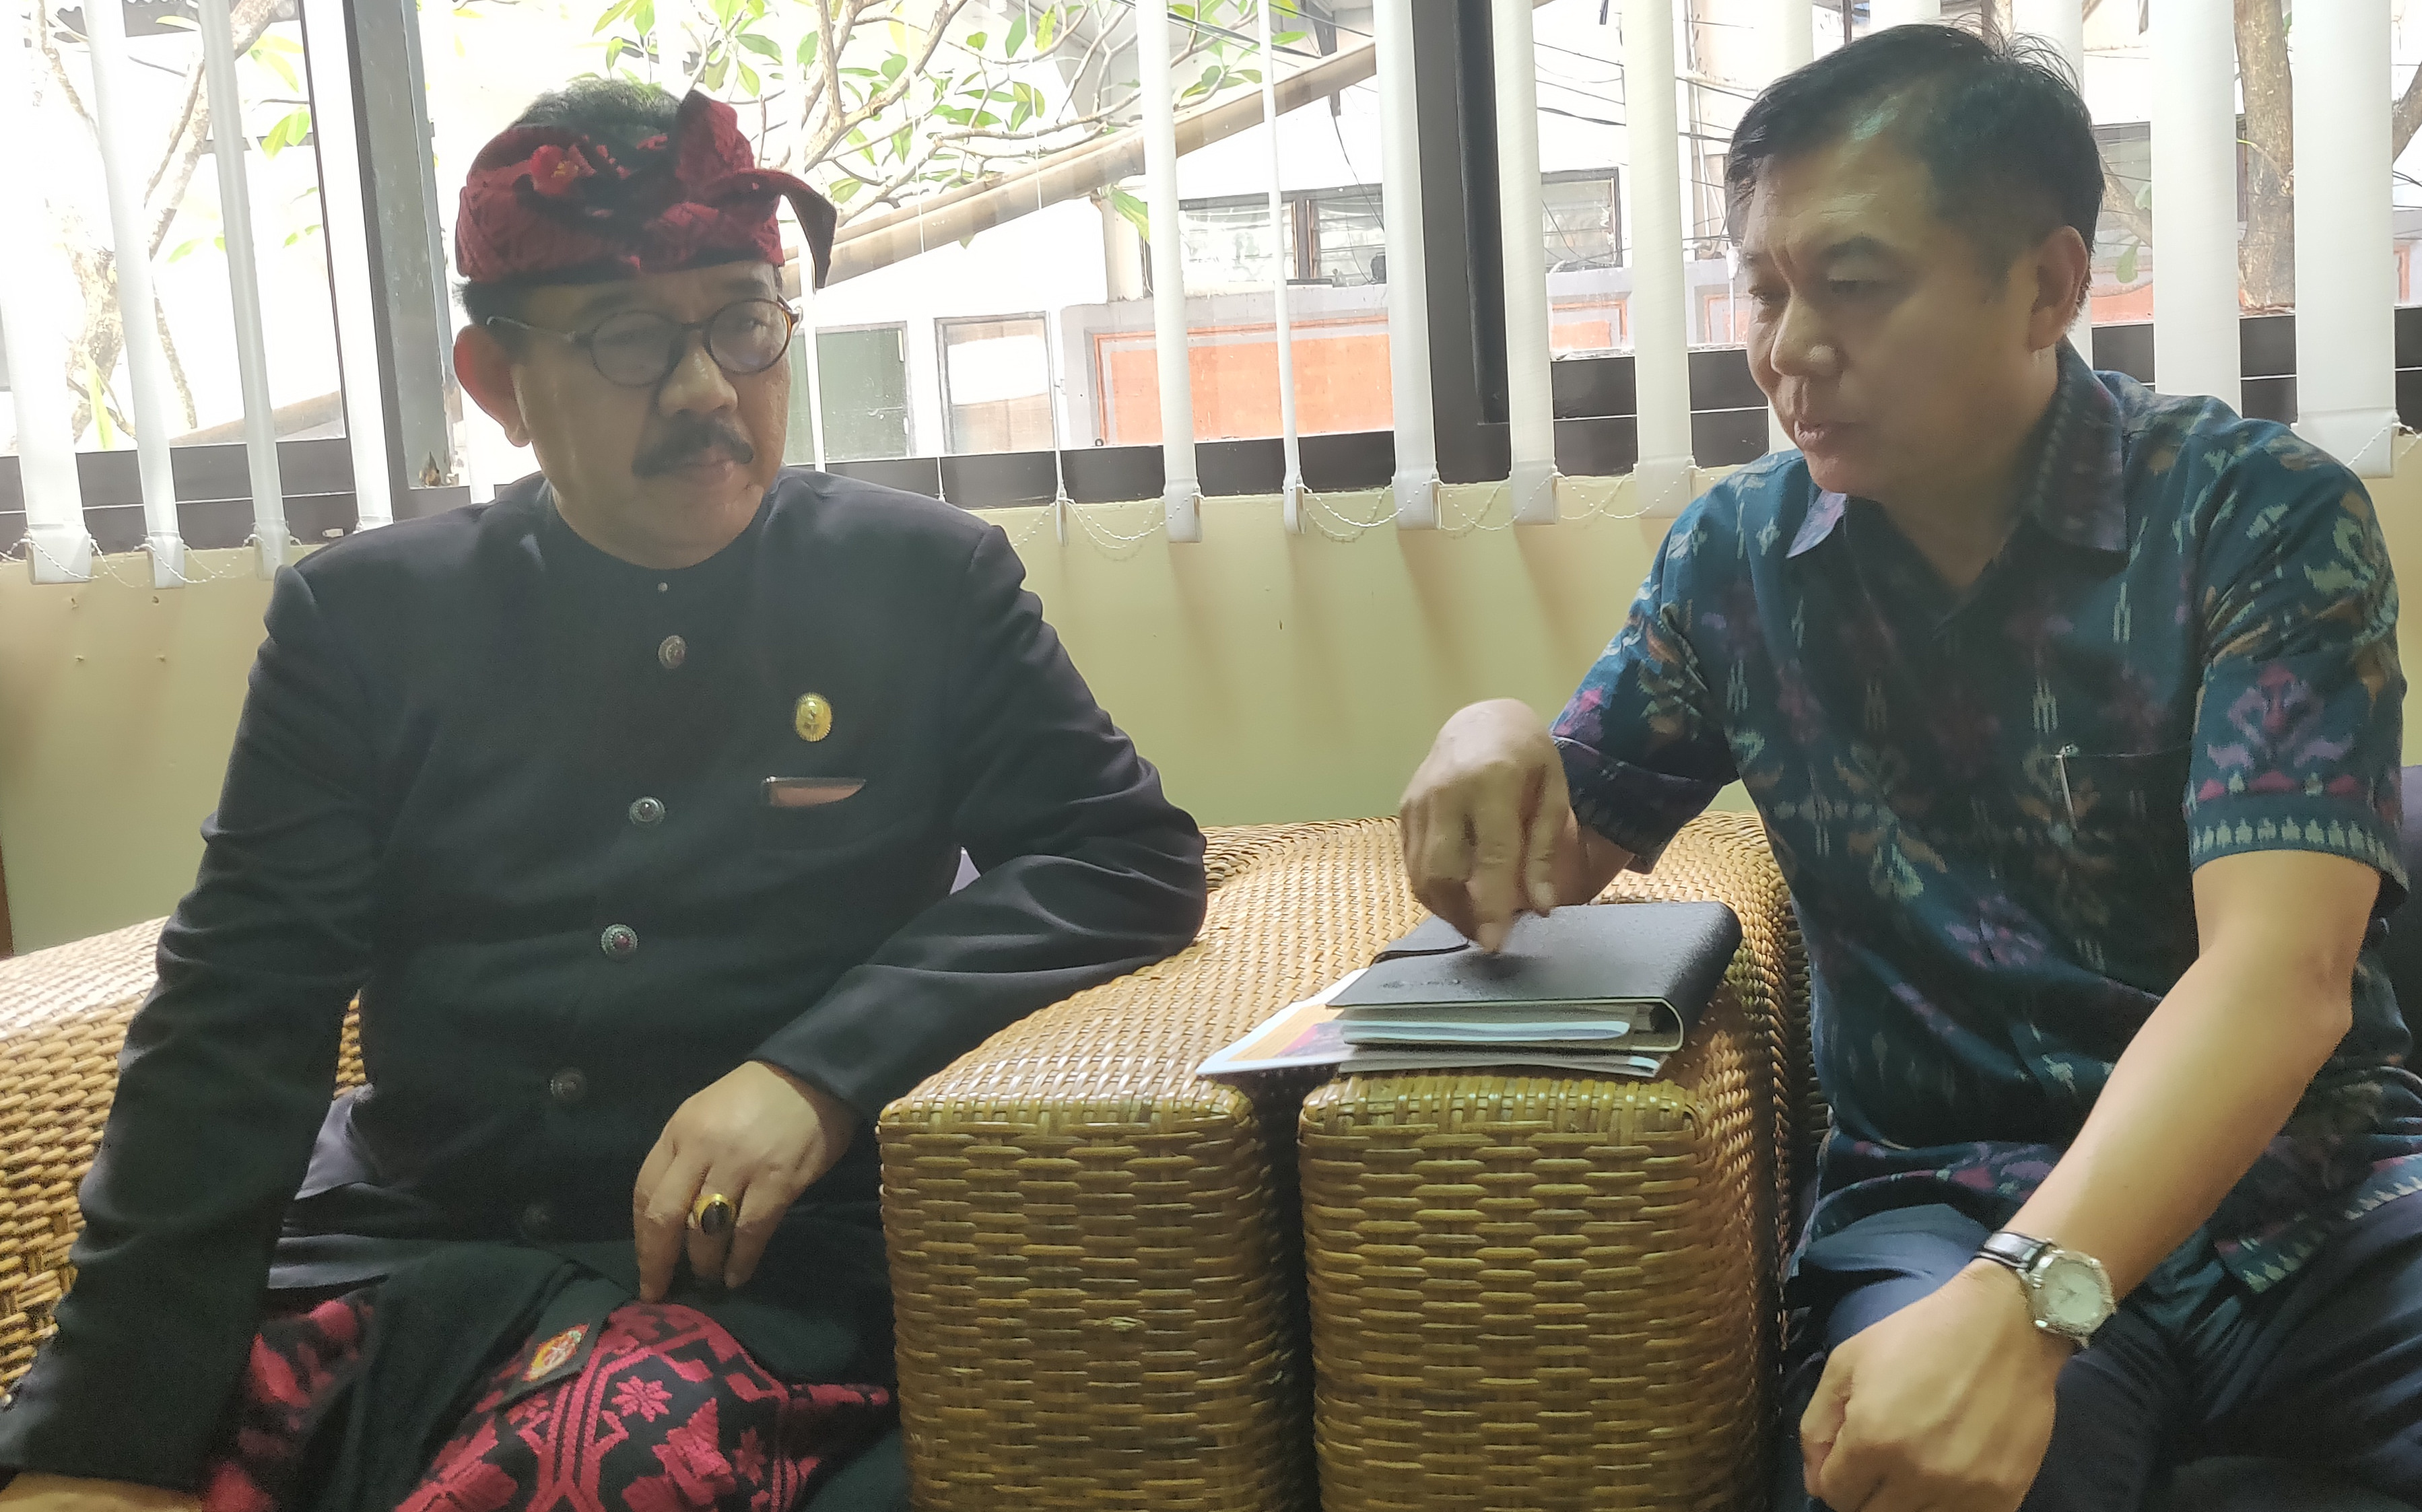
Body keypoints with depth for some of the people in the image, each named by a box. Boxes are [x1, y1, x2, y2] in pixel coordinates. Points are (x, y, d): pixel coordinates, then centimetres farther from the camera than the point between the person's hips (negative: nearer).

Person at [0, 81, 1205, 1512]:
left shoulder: (927, 580, 4)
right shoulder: (366, 615, 5)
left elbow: (1133, 854, -1)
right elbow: (235, 1022, 0)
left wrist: (825, 1069, -16)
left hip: (755, 1278, -2)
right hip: (394, 1259, 3)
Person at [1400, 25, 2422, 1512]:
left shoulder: (2260, 513, -6)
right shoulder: (1738, 552, 5)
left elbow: (2278, 971, -18)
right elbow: (1564, 852, 14)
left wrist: (2017, 1301, -34)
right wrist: (1494, 745, -11)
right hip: (1940, 1200, 1)